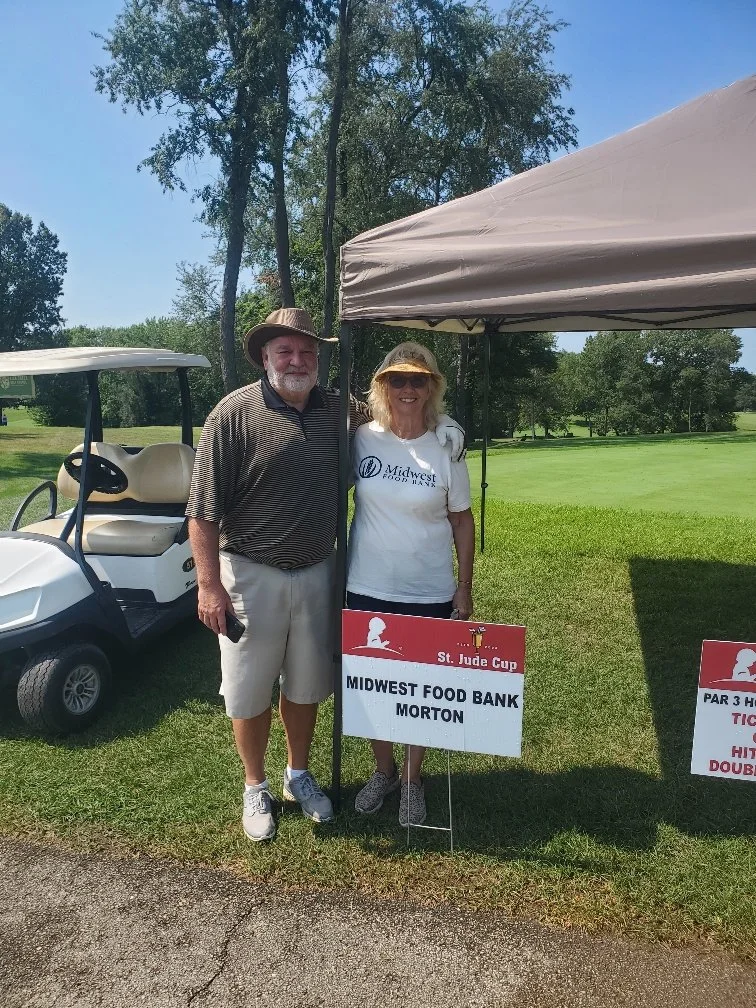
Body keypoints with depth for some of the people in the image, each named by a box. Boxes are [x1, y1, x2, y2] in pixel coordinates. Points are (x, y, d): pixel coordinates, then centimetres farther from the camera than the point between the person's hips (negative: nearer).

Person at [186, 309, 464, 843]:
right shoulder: (235, 413, -13)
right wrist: (209, 584, -15)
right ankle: (256, 787, 34)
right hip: (252, 575, -3)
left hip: (315, 573, 4)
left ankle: (300, 774, 41)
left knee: (306, 685, 19)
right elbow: (204, 509, -13)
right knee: (251, 691, 11)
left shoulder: (336, 409, 0)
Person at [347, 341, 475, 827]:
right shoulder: (362, 439, -3)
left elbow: (462, 519, 3)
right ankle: (383, 771, 37)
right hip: (368, 590, 1)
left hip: (431, 595, -1)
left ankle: (413, 778, 34)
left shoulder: (446, 449, -4)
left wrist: (465, 586, 1)